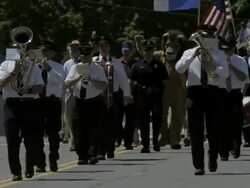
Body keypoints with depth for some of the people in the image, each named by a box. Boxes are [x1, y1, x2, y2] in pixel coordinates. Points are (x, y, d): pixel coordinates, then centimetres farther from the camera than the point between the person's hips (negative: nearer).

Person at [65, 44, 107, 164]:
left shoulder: (97, 69, 2)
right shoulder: (75, 68, 9)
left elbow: (104, 85, -10)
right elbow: (67, 84, -1)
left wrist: (91, 80, -23)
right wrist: (78, 78, -17)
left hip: (94, 102, -2)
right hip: (79, 102, 3)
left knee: (93, 129, -8)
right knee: (79, 130, 2)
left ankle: (92, 155, -9)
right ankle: (82, 156, 8)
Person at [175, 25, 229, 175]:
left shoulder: (219, 54, 13)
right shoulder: (189, 53, 13)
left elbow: (225, 73, 0)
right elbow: (179, 68, -4)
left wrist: (214, 68, -19)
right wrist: (193, 55, -12)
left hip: (213, 91, 0)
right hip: (194, 91, 0)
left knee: (214, 129, 2)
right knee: (196, 130, -4)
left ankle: (213, 160, 23)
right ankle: (199, 166, -2)